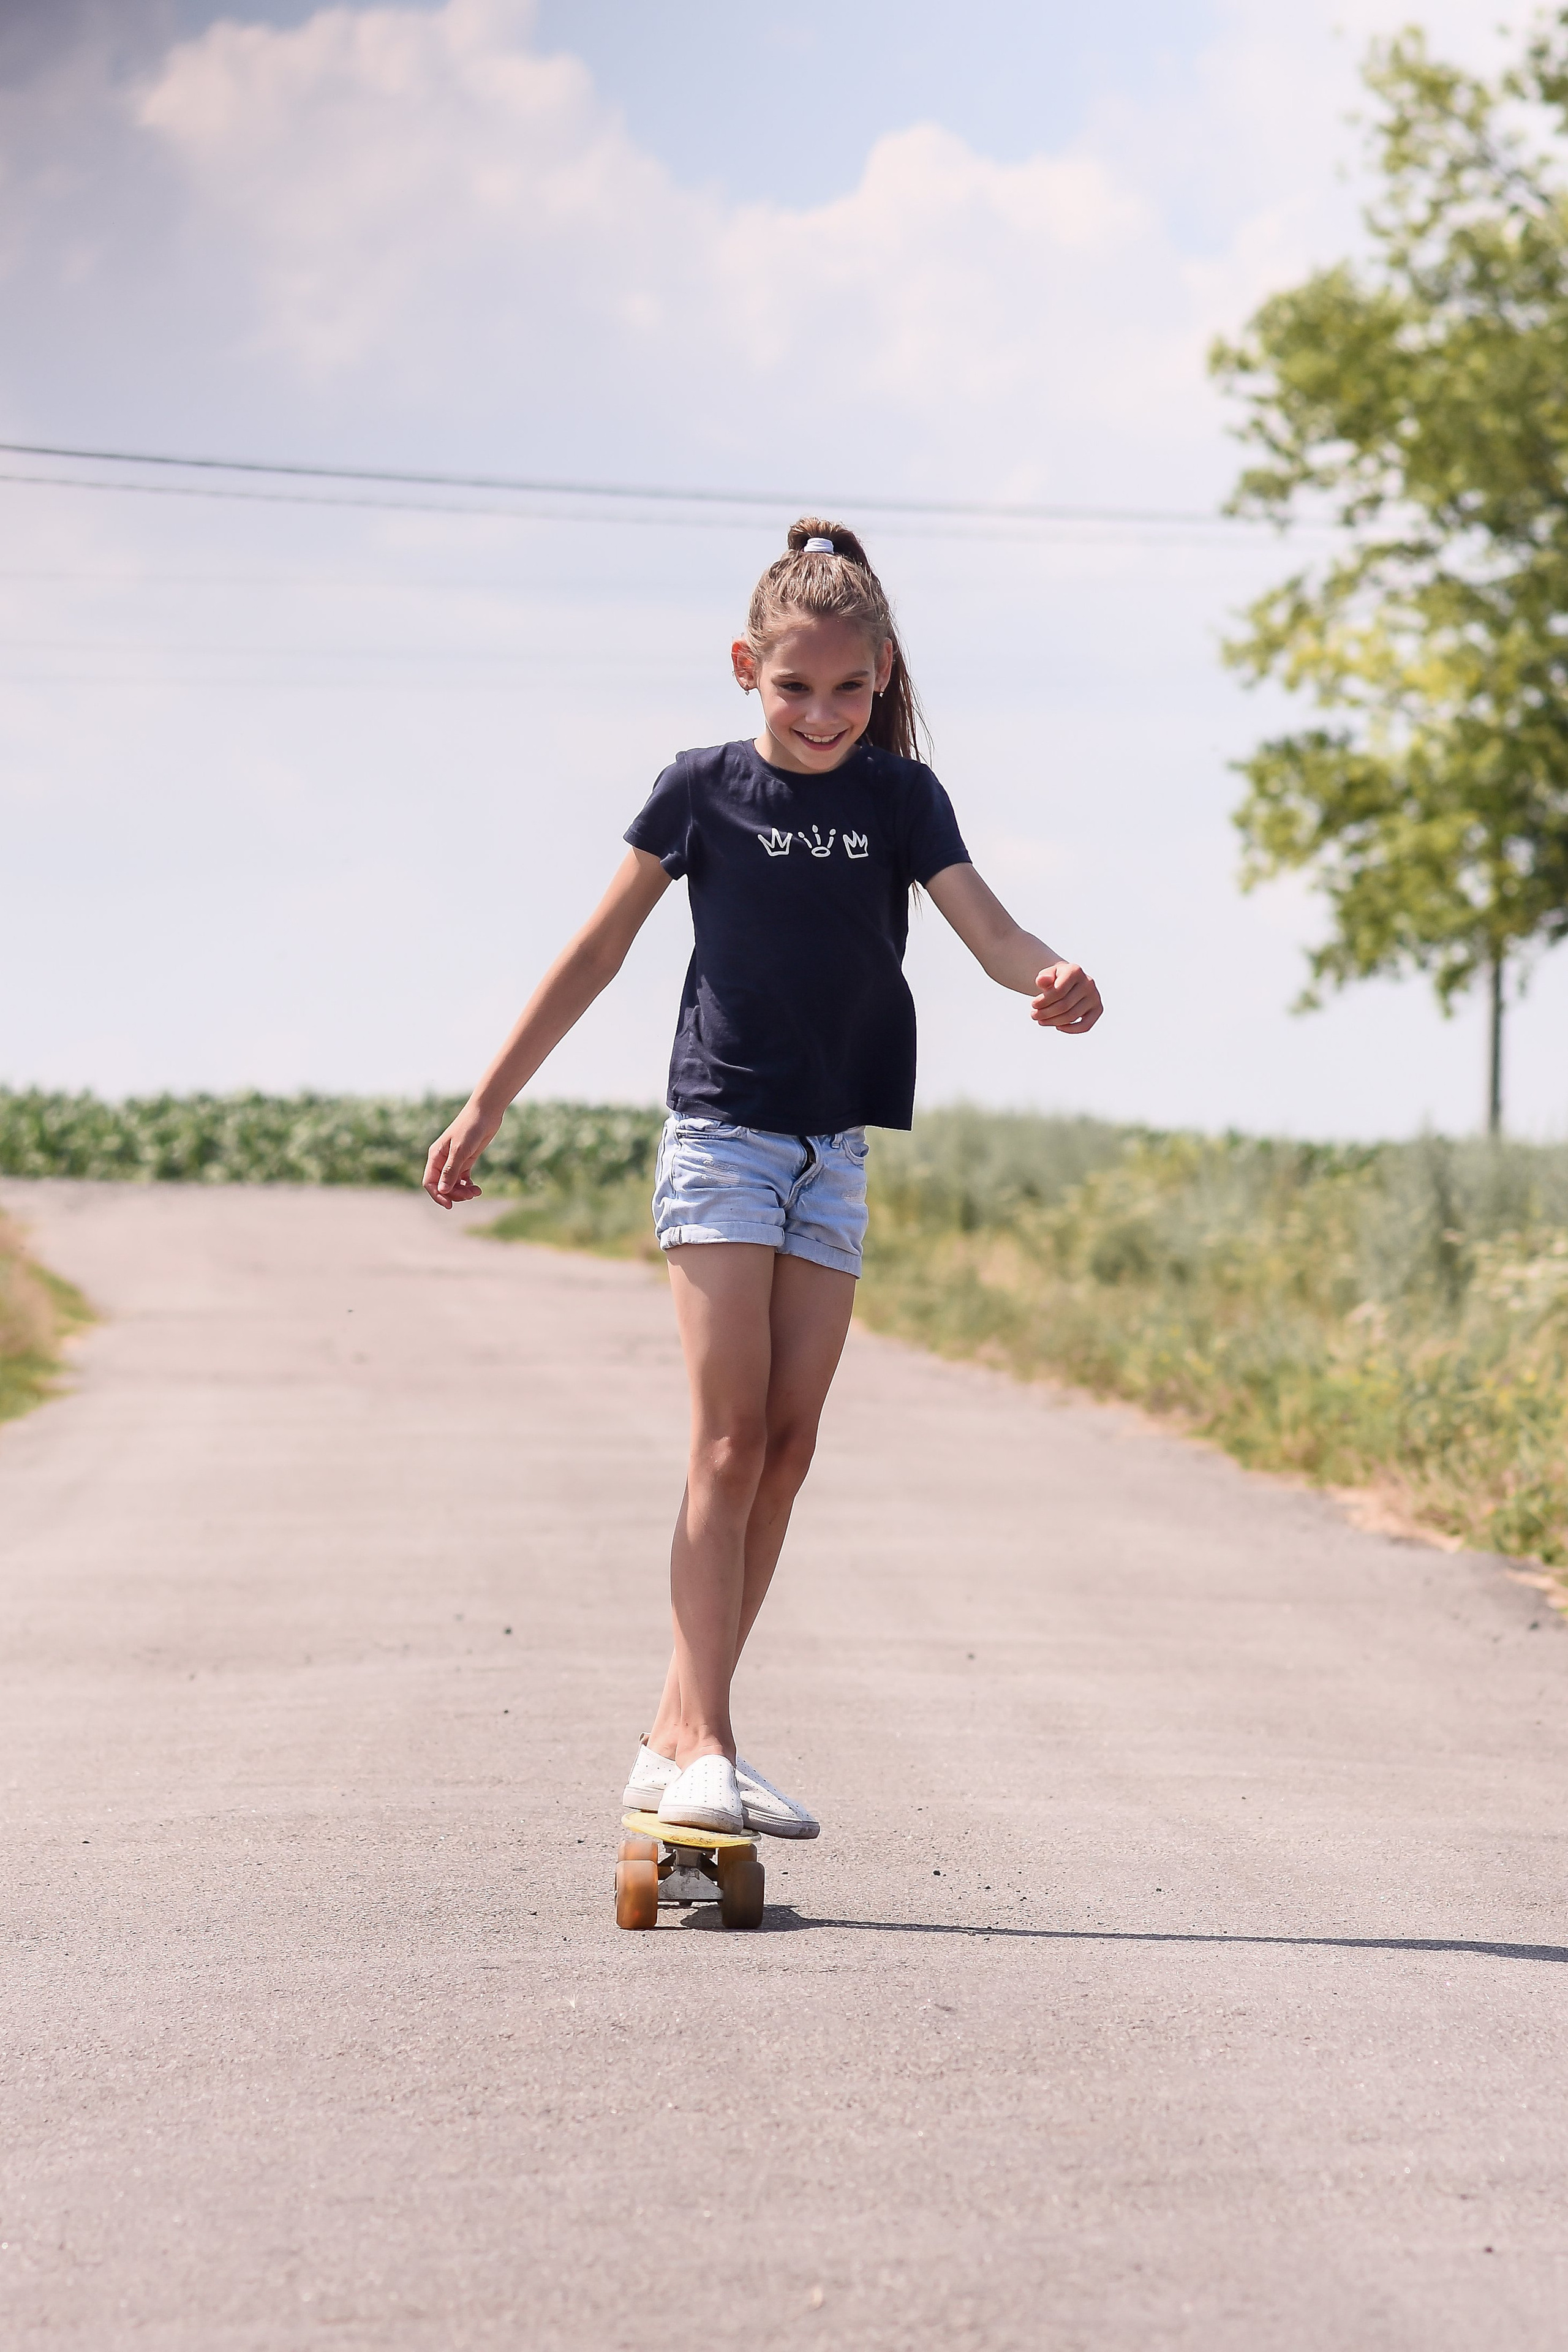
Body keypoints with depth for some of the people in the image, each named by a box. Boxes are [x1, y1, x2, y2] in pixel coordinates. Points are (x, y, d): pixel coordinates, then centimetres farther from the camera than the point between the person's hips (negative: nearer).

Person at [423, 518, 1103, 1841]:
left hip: (832, 1152, 4)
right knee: (732, 1437, -11)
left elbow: (992, 934, -10)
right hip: (720, 1136, -3)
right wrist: (489, 1103, 3)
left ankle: (677, 1733, 9)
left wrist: (1053, 981, -34)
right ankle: (702, 1747, -13)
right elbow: (596, 955, 4)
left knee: (789, 1444, 2)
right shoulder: (703, 791, -3)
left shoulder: (900, 798, 2)